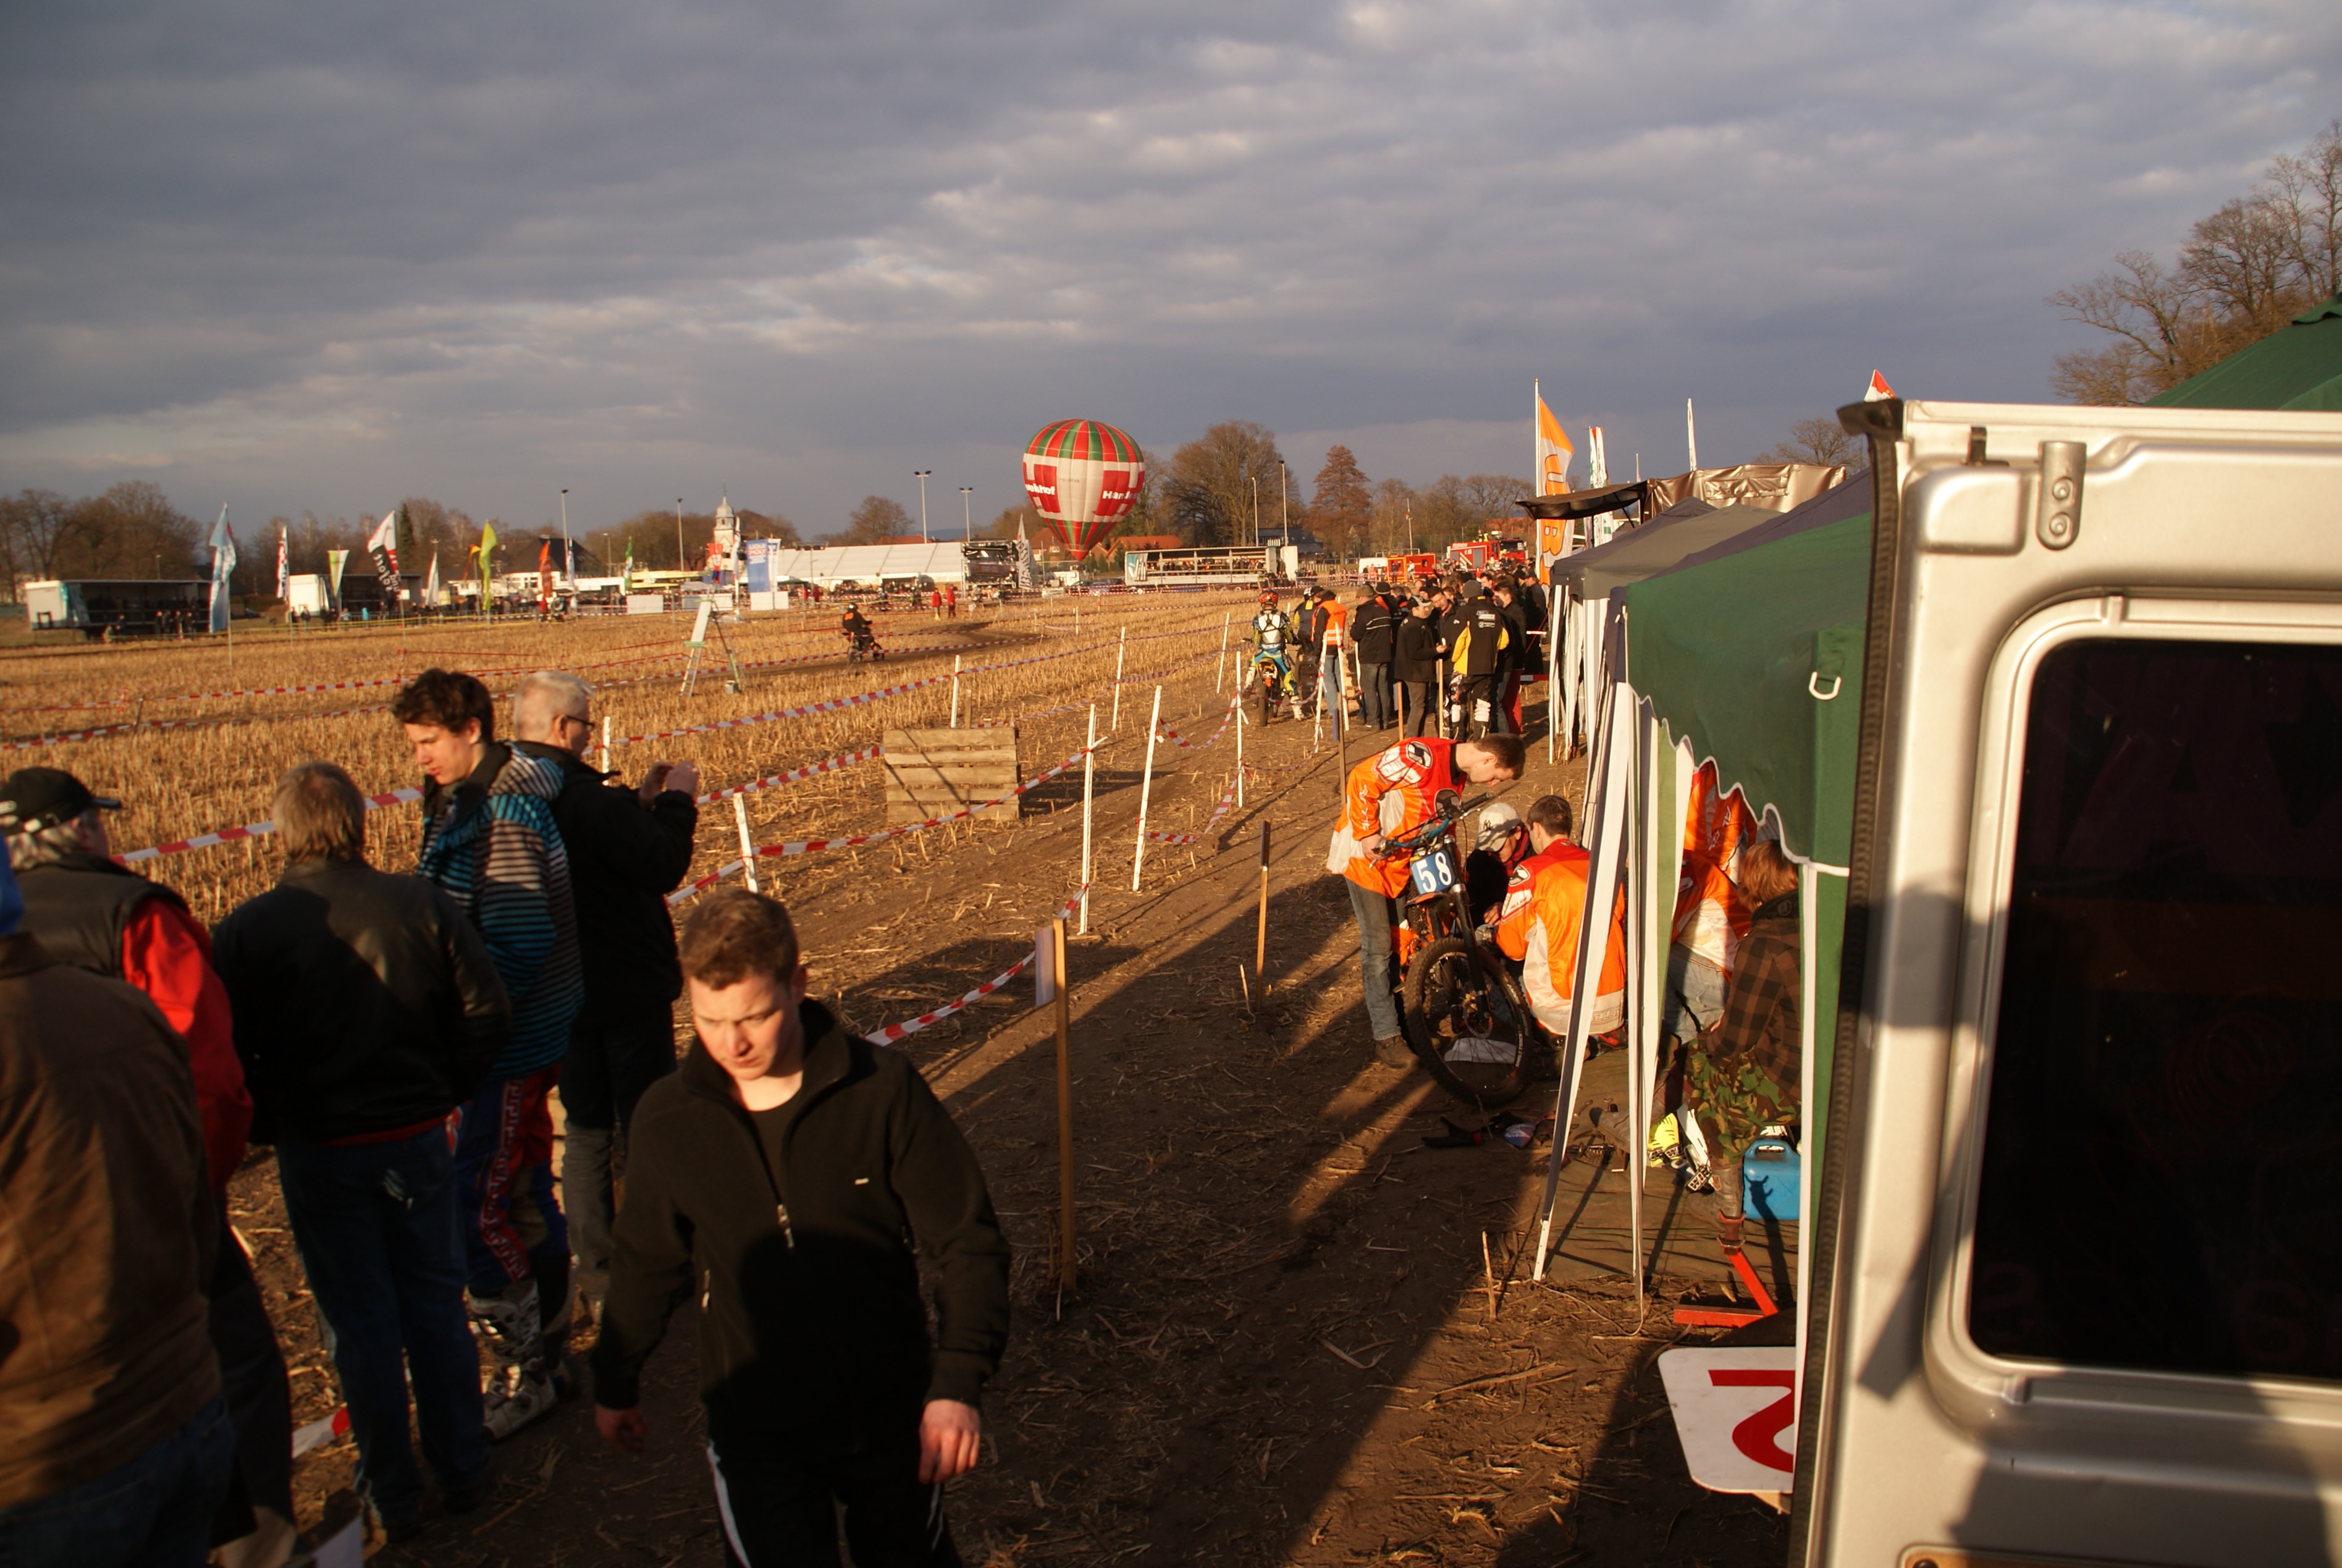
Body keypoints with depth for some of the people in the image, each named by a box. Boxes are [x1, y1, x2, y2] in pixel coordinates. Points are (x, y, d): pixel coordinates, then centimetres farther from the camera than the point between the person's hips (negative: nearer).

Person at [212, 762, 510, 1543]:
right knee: (435, 1303, 16)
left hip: (318, 1155, -1)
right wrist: (442, 1092, 6)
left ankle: (393, 1495, 25)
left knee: (361, 1323, 12)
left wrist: (273, 1126, 5)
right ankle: (461, 1470, 28)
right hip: (418, 1141, 2)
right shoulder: (422, 904, -9)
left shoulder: (246, 929, -12)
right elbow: (487, 1013, -7)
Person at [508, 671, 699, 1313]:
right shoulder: (583, 796, -25)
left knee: (586, 1128, 18)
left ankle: (593, 1264, 26)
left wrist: (640, 801, 8)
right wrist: (677, 801, -8)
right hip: (626, 990, -7)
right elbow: (662, 868, -22)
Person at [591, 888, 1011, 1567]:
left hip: (892, 1414, 0)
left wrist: (959, 1383, -23)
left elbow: (967, 1242, -13)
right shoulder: (669, 1119, -10)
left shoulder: (885, 1091, -18)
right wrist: (614, 1384, 20)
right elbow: (646, 1266, 8)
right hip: (754, 1432, 1)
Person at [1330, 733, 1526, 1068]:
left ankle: (1384, 1012, 29)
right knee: (1378, 945, -5)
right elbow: (1361, 780, -24)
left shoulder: (1459, 776, 4)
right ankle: (1387, 1038, 2)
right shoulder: (1422, 756, -25)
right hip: (1365, 852, -9)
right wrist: (1368, 834, -24)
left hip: (1401, 861, 9)